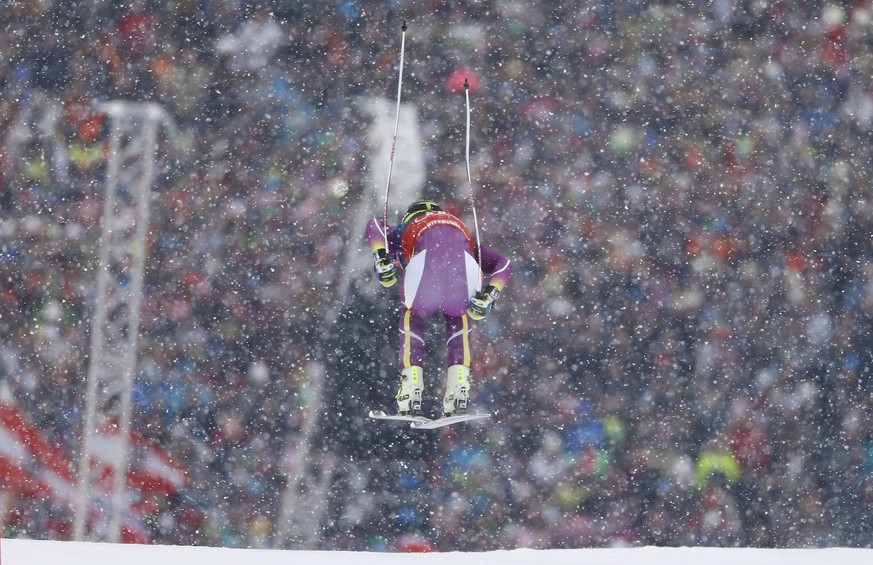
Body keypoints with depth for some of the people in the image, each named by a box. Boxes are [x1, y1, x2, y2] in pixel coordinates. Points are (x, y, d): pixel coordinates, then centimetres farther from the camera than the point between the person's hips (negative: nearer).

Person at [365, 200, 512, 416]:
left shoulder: (403, 233, 41)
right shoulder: (465, 234, 46)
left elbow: (374, 226, 17)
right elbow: (502, 264, 32)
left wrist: (381, 258, 5)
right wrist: (489, 296, 19)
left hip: (426, 262, -2)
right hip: (464, 263, 2)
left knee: (411, 317, 31)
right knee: (459, 318, 34)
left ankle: (411, 383, 17)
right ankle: (459, 382, 16)